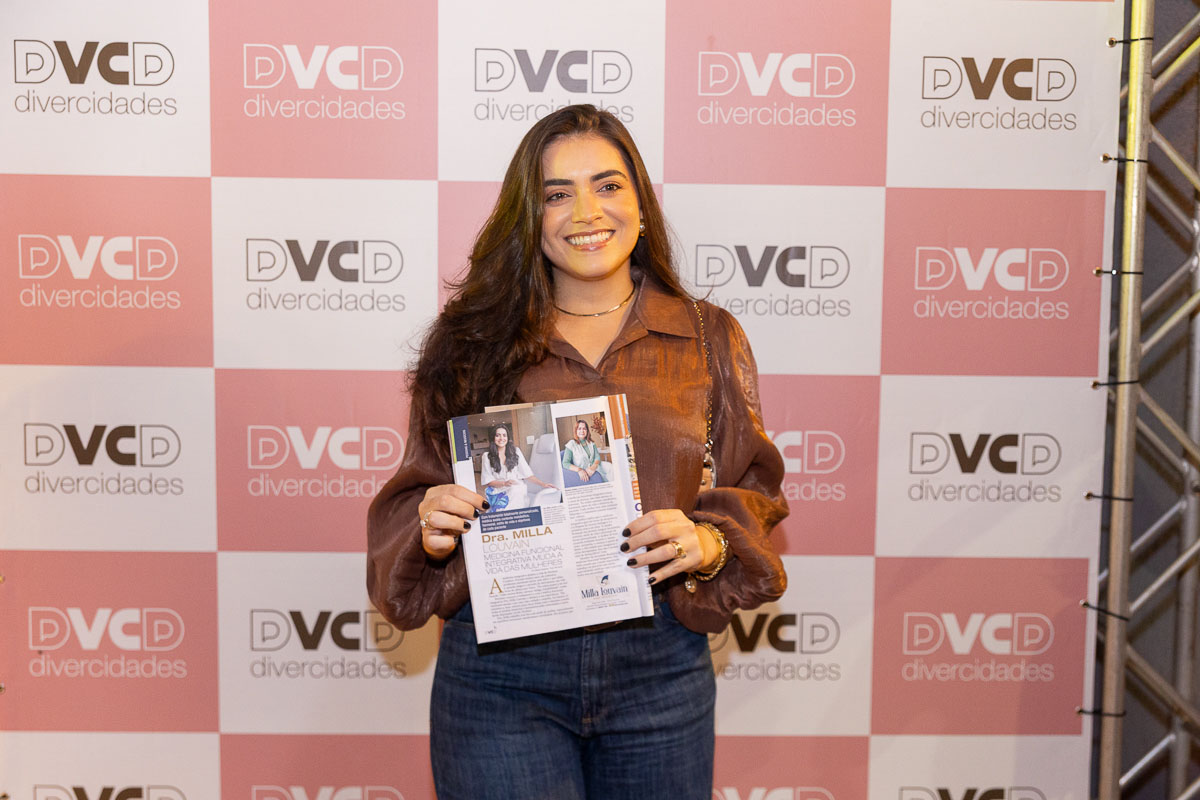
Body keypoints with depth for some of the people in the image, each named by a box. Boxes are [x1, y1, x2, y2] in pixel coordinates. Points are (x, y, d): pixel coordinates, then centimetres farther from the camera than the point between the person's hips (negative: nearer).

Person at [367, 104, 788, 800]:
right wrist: (431, 527, -14)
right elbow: (417, 495, 8)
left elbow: (753, 494, 7)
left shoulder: (709, 339, 5)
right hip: (500, 669, -1)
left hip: (658, 668, 2)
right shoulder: (473, 341, 2)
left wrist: (709, 545, -13)